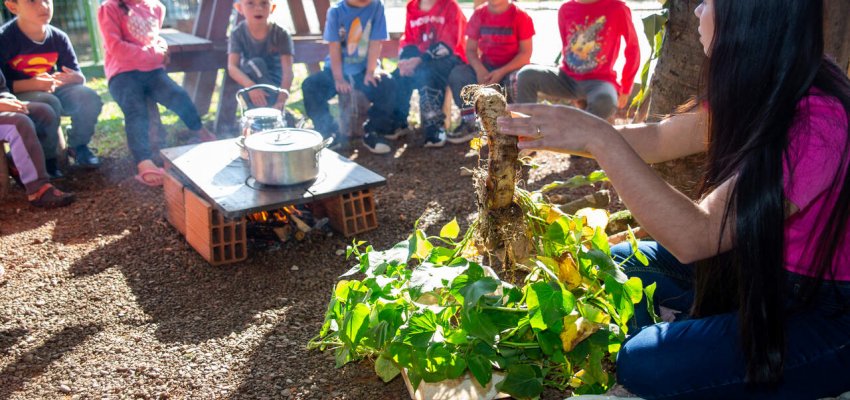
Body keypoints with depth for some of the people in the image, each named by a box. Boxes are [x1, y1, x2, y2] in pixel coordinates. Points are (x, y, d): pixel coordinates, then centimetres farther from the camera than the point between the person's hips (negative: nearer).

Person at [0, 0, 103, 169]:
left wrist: (73, 78, -27)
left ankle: (77, 146, 4)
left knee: (89, 97, -20)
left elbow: (78, 76, -2)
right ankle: (45, 158, -13)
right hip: (19, 96, -4)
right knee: (50, 104, -35)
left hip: (53, 89, 5)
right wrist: (33, 84, -34)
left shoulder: (59, 37, -5)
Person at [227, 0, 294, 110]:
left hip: (274, 82, -2)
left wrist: (281, 100, -45)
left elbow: (287, 71, -29)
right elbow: (232, 67, -26)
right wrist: (251, 86, -46)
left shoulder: (281, 34, -20)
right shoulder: (238, 33, -15)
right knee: (255, 63, -31)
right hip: (251, 80, 2)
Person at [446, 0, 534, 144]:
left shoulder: (520, 16, -9)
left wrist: (502, 72, -24)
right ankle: (469, 122, -9)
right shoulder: (479, 14, 2)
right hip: (485, 68, 4)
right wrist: (479, 69, -19)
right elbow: (471, 49, 2)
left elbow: (526, 53, -12)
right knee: (457, 74, -21)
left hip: (512, 68, -3)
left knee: (516, 81, -37)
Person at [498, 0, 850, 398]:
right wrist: (551, 134, -2)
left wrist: (601, 138, -35)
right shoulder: (757, 92, -4)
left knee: (645, 367, -19)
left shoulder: (816, 124, -31)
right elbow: (657, 140, 4)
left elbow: (694, 238, -34)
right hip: (758, 268, 8)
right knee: (617, 261, 6)